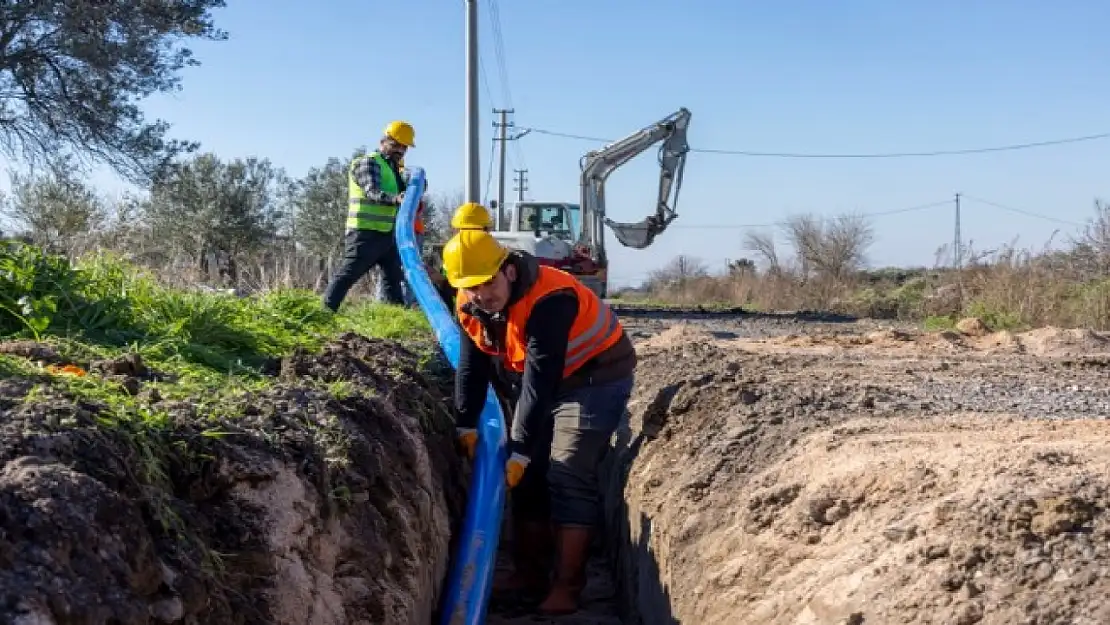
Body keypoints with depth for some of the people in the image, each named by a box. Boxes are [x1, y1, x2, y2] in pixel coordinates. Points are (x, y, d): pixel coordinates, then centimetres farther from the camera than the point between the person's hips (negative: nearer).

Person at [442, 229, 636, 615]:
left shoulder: (548, 300, -35)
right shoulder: (470, 305, -11)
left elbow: (541, 380, -34)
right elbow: (472, 365, -1)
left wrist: (521, 449, -32)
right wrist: (466, 425, -8)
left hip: (596, 375, -8)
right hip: (543, 377, 8)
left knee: (567, 476, -15)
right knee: (529, 475, 8)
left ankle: (566, 587, -9)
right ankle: (529, 572, 19)